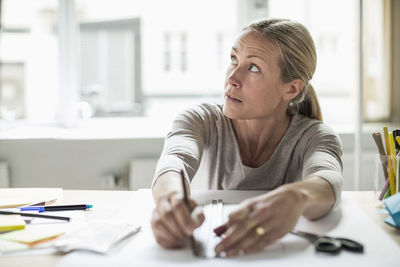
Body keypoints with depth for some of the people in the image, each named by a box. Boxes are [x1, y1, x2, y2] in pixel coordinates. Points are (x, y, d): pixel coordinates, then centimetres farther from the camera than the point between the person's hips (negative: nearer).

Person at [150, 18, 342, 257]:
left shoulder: (315, 137, -9)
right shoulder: (201, 120, -5)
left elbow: (328, 182, -30)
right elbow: (176, 159, -25)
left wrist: (296, 196, -52)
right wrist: (171, 196, -48)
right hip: (213, 252, 1)